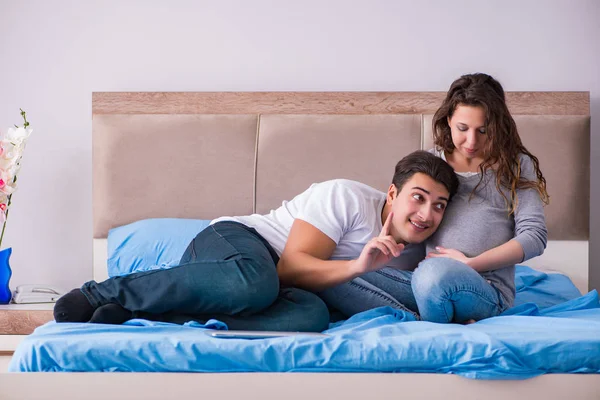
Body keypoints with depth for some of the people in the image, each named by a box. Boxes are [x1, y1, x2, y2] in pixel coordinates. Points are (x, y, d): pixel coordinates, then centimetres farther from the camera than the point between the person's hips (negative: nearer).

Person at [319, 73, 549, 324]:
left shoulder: (516, 165, 10)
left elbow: (534, 236, 1)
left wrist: (471, 264, -8)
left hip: (485, 289, -4)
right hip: (422, 281, 5)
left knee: (435, 273, -42)